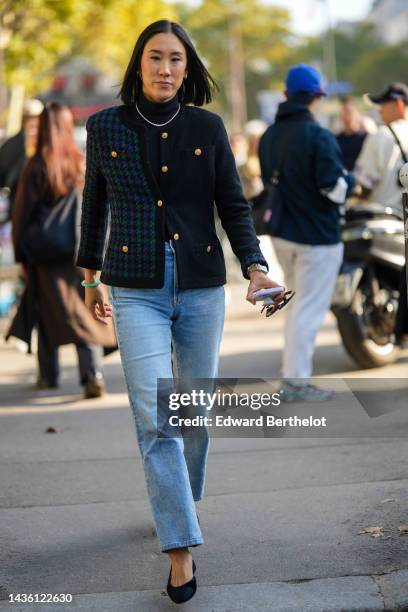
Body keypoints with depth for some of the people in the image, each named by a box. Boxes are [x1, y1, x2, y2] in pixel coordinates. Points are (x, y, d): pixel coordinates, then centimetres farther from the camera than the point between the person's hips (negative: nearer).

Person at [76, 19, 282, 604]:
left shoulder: (208, 128, 0)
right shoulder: (106, 127, 1)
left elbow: (233, 206, 3)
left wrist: (254, 266, -12)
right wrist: (91, 275, 19)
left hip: (202, 288, 1)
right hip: (137, 292, -1)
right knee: (155, 418, -11)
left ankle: (183, 499, 38)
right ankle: (181, 550, -9)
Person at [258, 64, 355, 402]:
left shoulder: (269, 136, 7)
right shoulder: (319, 136, -18)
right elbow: (335, 189, -20)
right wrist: (350, 178, 0)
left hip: (282, 234, 8)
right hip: (317, 237, -8)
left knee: (297, 303, 20)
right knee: (310, 308, -2)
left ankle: (293, 372, 24)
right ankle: (296, 381, -1)